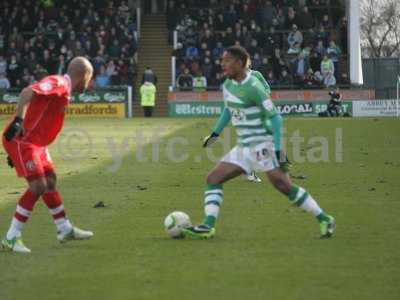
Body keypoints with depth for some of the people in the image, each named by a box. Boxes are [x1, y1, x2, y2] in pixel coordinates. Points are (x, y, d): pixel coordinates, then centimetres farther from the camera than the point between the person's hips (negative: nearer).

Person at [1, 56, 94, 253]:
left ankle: (65, 230, 32)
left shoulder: (63, 89, 16)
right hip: (21, 141, -10)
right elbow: (28, 92, -29)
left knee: (50, 181, 18)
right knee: (38, 186, -13)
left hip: (35, 143, 10)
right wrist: (18, 120, -39)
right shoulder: (58, 83, -14)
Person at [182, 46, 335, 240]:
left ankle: (324, 220, -5)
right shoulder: (228, 85, 8)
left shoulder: (253, 87, -17)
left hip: (262, 145, -9)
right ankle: (208, 226, -5)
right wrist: (215, 134, 29)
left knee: (283, 185, -15)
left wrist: (279, 150, -21)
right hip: (243, 147, 9)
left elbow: (274, 117, -17)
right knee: (213, 179, 0)